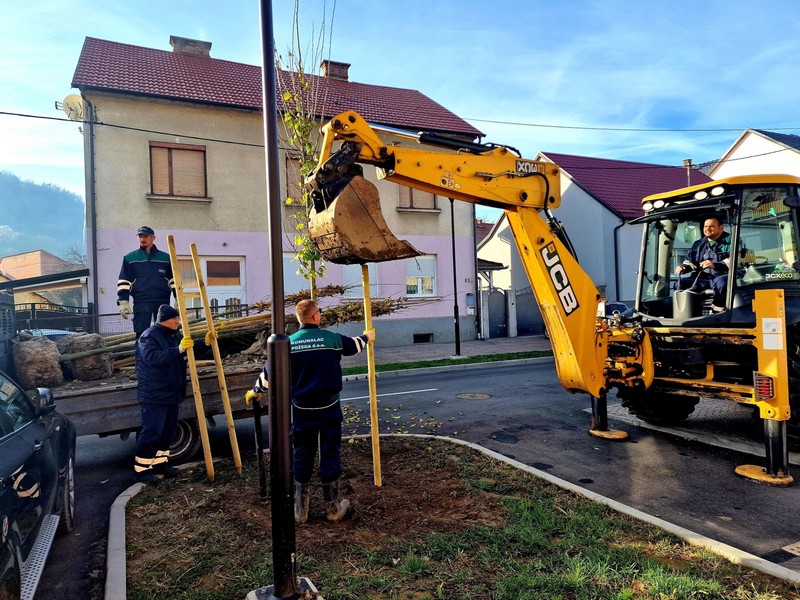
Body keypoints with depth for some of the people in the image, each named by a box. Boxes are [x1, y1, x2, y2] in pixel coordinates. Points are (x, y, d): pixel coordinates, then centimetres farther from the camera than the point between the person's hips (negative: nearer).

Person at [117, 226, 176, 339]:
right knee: (141, 334, -2)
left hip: (163, 302, 1)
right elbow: (123, 282, 5)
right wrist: (123, 302, -4)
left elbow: (174, 280, 12)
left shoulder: (165, 257, 10)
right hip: (141, 303, -1)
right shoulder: (129, 258, 8)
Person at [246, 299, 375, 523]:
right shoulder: (332, 338, -6)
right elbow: (353, 345, 15)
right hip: (329, 408, -1)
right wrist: (367, 336, 38)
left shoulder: (288, 343, -4)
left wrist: (255, 391, 24)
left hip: (302, 410, 1)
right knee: (330, 455, 8)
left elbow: (270, 372, 5)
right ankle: (333, 509, 19)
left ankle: (300, 511, 21)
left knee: (302, 458, 12)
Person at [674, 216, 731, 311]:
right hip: (702, 278, 6)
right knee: (679, 284, -15)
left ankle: (718, 310, -28)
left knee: (721, 282, -40)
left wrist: (715, 265, -29)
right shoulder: (698, 244, 24)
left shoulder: (729, 241, 3)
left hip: (721, 276, -6)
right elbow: (690, 261, 28)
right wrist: (683, 267, 4)